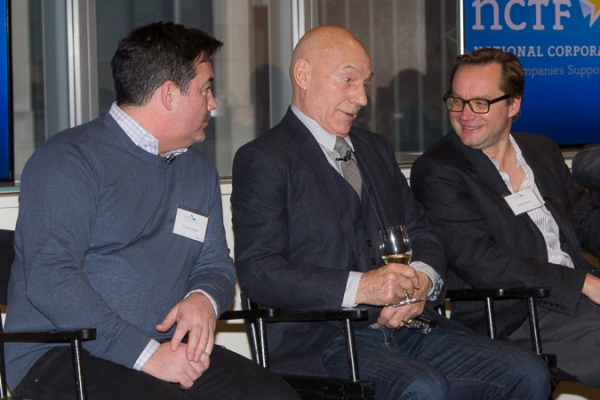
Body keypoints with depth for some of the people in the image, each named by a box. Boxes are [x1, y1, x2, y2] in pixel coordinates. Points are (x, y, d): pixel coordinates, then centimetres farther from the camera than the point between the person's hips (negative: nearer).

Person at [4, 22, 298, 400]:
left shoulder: (199, 170, 20)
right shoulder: (67, 160, -5)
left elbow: (216, 265, 25)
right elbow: (50, 279, -16)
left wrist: (204, 299, -2)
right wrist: (146, 353, -21)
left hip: (169, 348, 7)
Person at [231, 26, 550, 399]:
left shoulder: (376, 148, 24)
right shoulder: (263, 159, -1)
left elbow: (421, 232, 22)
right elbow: (258, 271, -11)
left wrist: (421, 279, -3)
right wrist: (358, 287, -21)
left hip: (406, 326, 7)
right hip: (323, 340, -7)